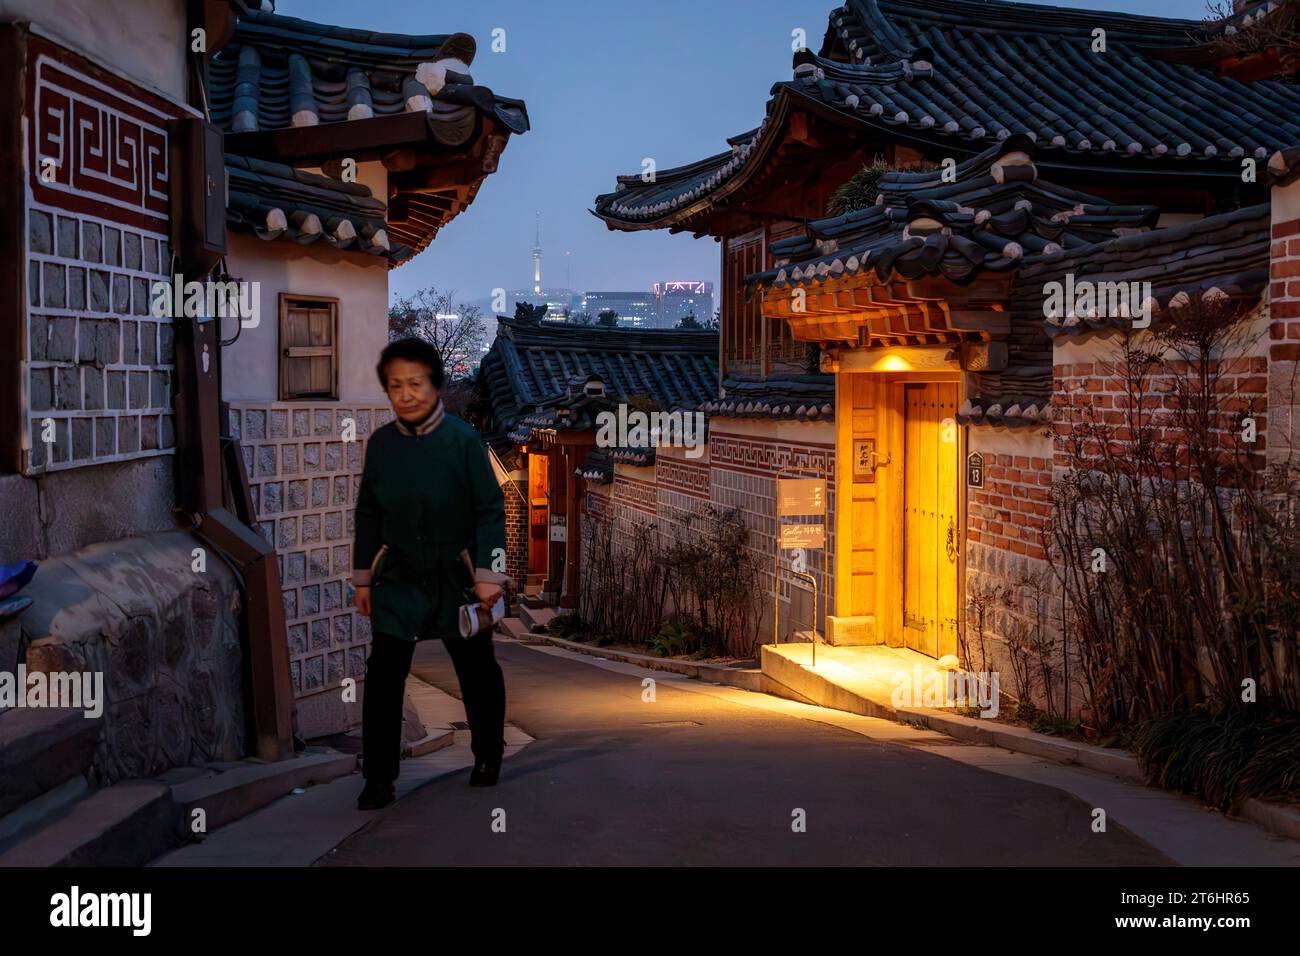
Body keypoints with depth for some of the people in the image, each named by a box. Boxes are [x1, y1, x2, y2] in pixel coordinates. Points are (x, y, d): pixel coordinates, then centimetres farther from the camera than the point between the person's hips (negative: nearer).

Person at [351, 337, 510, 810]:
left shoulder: (462, 438, -13)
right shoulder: (380, 443, -1)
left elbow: (490, 509, -10)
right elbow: (368, 514, 8)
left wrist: (488, 573, -12)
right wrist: (363, 577, 9)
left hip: (457, 578, -2)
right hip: (399, 578, 2)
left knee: (477, 671, 12)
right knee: (383, 674, -6)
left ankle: (488, 758, 35)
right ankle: (379, 778, 6)